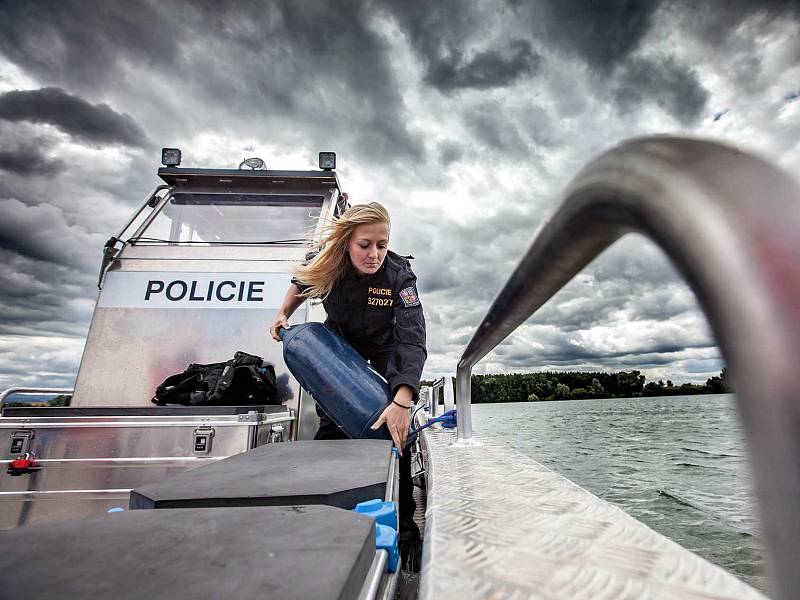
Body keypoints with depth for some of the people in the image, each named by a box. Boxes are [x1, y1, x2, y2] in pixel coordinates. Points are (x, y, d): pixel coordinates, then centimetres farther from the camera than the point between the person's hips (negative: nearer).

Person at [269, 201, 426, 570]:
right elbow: (300, 283, 3)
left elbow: (412, 342, -45)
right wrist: (283, 314, -9)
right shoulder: (324, 265, -24)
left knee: (395, 430, -11)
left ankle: (405, 526, 5)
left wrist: (402, 402, -57)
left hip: (385, 350, -2)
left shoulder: (399, 275, -35)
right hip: (340, 343, 3)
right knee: (331, 422, 0)